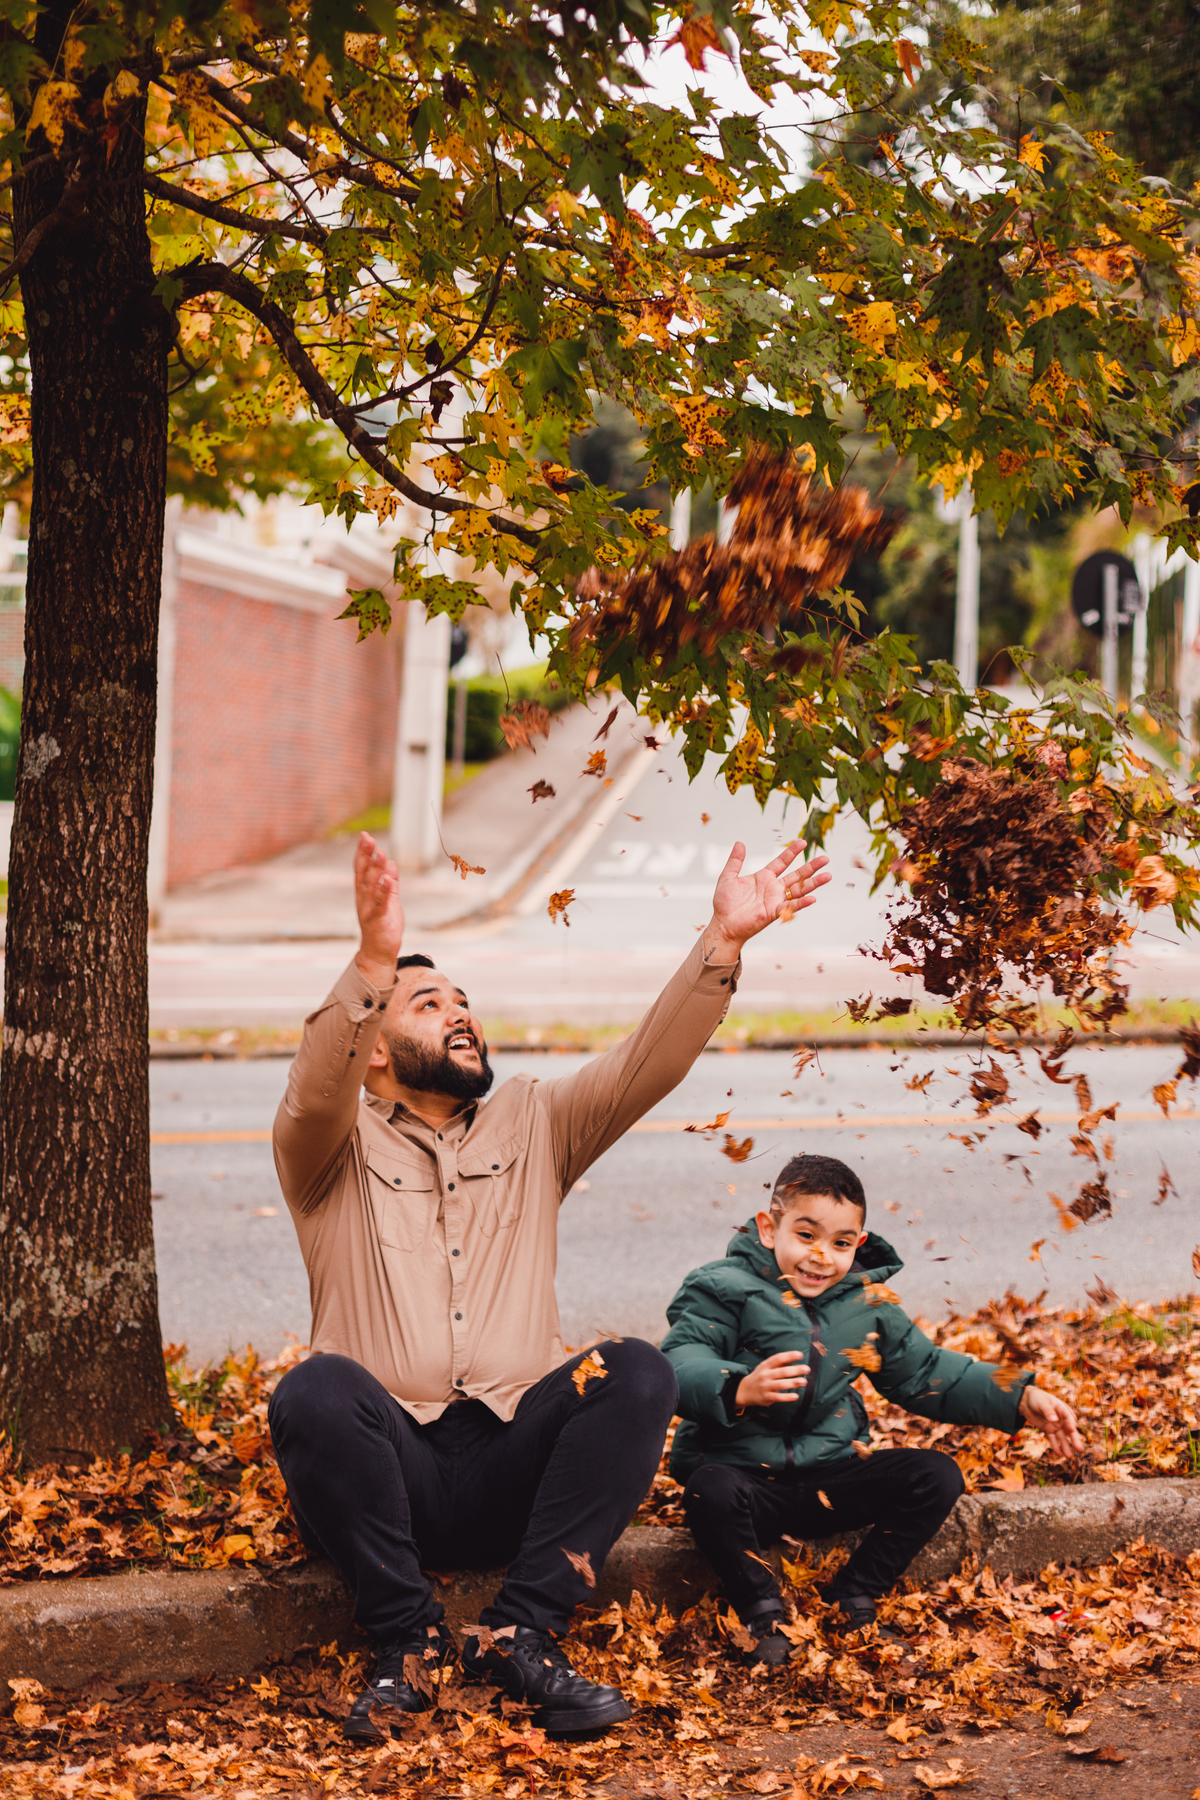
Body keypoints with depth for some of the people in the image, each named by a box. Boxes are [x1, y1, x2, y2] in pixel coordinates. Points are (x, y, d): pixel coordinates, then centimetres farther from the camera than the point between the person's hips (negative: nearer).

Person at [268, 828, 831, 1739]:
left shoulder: (531, 1124, 19)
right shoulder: (335, 1147, 7)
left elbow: (646, 1066, 6)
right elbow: (315, 1091, -17)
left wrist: (723, 943, -9)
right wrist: (375, 962, -35)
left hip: (512, 1467, 3)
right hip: (391, 1468, -3)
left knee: (638, 1371, -24)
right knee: (316, 1389, -34)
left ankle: (519, 1632, -22)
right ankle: (407, 1640, -18)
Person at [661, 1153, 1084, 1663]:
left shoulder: (867, 1304, 7)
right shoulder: (727, 1290, -10)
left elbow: (926, 1373, 16)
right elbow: (680, 1362, -23)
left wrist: (1022, 1401, 5)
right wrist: (739, 1390, -45)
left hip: (831, 1476, 5)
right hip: (742, 1468, -5)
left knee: (937, 1476, -11)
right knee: (711, 1492, -38)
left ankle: (852, 1599, -3)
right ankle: (764, 1615, -15)